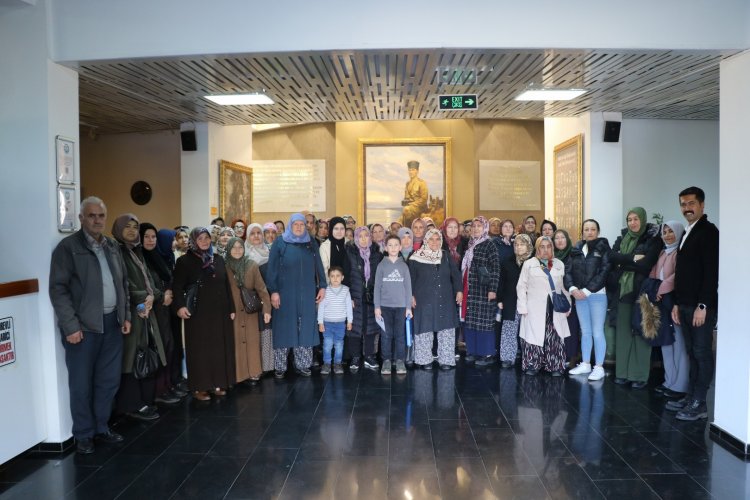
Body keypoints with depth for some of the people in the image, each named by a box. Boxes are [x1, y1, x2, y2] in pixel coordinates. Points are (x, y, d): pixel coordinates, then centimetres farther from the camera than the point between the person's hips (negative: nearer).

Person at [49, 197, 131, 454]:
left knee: (109, 380, 13)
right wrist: (71, 326, -15)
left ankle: (102, 427, 29)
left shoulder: (112, 246, 11)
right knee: (81, 385, 6)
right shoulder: (67, 247, -7)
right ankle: (84, 435, 20)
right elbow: (58, 289, -11)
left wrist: (125, 316, 10)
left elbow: (123, 283, 16)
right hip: (83, 326, -5)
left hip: (112, 323, 6)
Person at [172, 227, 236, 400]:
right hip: (198, 313, -4)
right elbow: (177, 286, -9)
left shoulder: (218, 260, 11)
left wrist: (231, 308, 9)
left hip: (219, 312, 4)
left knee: (219, 348, 7)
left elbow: (227, 285, 12)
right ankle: (199, 387, 9)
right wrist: (179, 306, -24)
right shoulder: (185, 261, -2)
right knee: (200, 350, 1)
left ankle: (217, 383, 17)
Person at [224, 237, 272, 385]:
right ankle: (237, 374, 10)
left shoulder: (252, 265, -1)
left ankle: (253, 373, 12)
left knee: (251, 342, 3)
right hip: (232, 311, 0)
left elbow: (261, 288, -3)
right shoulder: (225, 267, -1)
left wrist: (267, 309, -9)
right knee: (236, 343, 2)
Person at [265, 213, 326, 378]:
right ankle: (280, 366, 12)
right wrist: (273, 291, -10)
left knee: (305, 328, 6)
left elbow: (318, 266, 11)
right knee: (284, 328, 2)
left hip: (307, 294, 3)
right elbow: (272, 268, -3)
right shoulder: (280, 243, 0)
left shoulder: (311, 244, 9)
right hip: (285, 293, -3)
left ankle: (302, 364, 17)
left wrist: (322, 286, 4)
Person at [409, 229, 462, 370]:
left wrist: (459, 290, -1)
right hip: (424, 300, -2)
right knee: (425, 329, 3)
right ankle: (425, 359, 15)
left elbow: (456, 274, 9)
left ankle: (445, 359, 12)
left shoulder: (446, 256, 7)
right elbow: (411, 278, 1)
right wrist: (411, 295, -3)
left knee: (446, 330, 3)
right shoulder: (416, 258, -2)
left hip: (445, 300, 3)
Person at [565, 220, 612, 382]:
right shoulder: (576, 249, 10)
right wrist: (572, 288, -12)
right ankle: (585, 364, 21)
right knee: (585, 332, 13)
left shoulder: (603, 248, -3)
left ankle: (599, 367, 6)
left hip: (597, 295, -4)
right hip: (579, 296, 4)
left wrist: (587, 290, -15)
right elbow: (568, 271, 6)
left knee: (597, 332, -2)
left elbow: (604, 272, -11)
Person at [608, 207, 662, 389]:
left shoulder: (653, 239, -3)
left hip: (641, 292, -4)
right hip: (622, 291, 4)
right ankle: (622, 372, 13)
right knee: (623, 332, 6)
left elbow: (646, 264, -15)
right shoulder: (622, 239, 12)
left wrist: (622, 262, -8)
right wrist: (632, 258, -15)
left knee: (640, 332, 0)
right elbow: (612, 257, -4)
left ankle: (640, 375, 7)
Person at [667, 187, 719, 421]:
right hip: (685, 305, 8)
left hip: (701, 305, -8)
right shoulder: (687, 233, 17)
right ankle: (691, 397, 18)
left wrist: (702, 305, -20)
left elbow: (712, 271, -17)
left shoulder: (709, 231, -9)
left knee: (702, 354, -1)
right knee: (692, 353, 12)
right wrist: (677, 303, 15)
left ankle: (699, 404, 5)